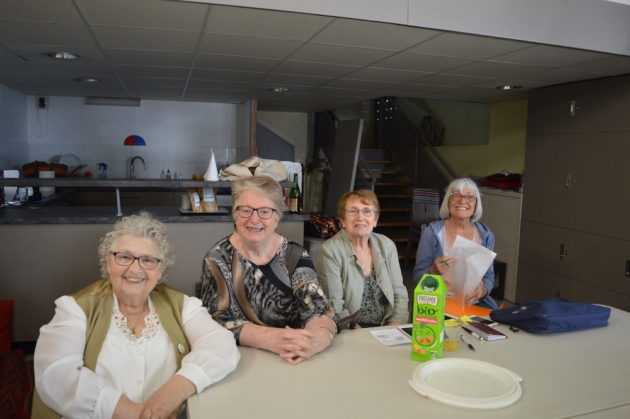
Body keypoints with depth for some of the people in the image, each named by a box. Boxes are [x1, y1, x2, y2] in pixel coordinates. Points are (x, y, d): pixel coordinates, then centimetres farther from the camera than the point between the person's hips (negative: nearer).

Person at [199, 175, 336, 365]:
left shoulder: (295, 256, -2)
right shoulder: (218, 258, -5)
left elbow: (319, 312, -10)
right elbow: (218, 320, -13)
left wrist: (315, 341, -32)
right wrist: (273, 339, -29)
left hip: (295, 362, 3)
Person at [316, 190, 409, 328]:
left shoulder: (387, 245, 8)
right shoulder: (329, 251, -7)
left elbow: (399, 293, 9)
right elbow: (334, 307, -11)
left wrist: (394, 328, -6)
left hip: (386, 330, 4)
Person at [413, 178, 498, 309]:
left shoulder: (486, 235, 8)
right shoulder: (432, 232, -3)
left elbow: (489, 276, 12)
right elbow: (418, 277, -1)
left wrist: (483, 290, -11)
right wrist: (434, 271, -22)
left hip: (474, 303, 4)